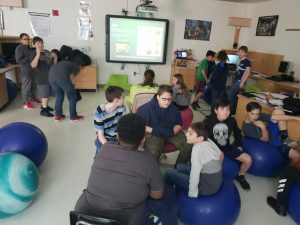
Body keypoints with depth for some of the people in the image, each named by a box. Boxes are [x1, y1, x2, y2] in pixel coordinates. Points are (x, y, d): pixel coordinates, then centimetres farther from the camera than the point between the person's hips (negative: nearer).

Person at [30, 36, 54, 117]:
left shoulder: (47, 52, 10)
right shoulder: (33, 53, -10)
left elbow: (51, 63, 23)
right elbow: (33, 65, -25)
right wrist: (38, 54, -31)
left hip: (50, 76, 7)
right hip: (42, 77, -7)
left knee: (48, 93, 17)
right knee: (45, 94, -3)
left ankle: (45, 106, 35)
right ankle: (44, 110, 6)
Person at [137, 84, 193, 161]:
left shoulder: (174, 108, 0)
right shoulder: (147, 108, -13)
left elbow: (179, 124, 9)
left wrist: (173, 132, -14)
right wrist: (153, 130, -24)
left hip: (171, 133, 4)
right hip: (153, 134, -4)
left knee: (189, 146, -14)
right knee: (153, 152, -34)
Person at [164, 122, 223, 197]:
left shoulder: (197, 148, -27)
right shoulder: (209, 141, -5)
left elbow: (194, 174, -30)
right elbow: (221, 155, 11)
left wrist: (192, 194, -18)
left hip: (206, 187, -8)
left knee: (169, 173, -2)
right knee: (180, 166, 18)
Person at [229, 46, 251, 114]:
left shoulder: (247, 62, -12)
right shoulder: (239, 60, 11)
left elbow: (247, 73, -15)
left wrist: (242, 82, -19)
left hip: (240, 81, -8)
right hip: (236, 80, 8)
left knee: (231, 94, -8)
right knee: (234, 95, 11)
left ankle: (231, 110, 3)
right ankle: (234, 109, 21)